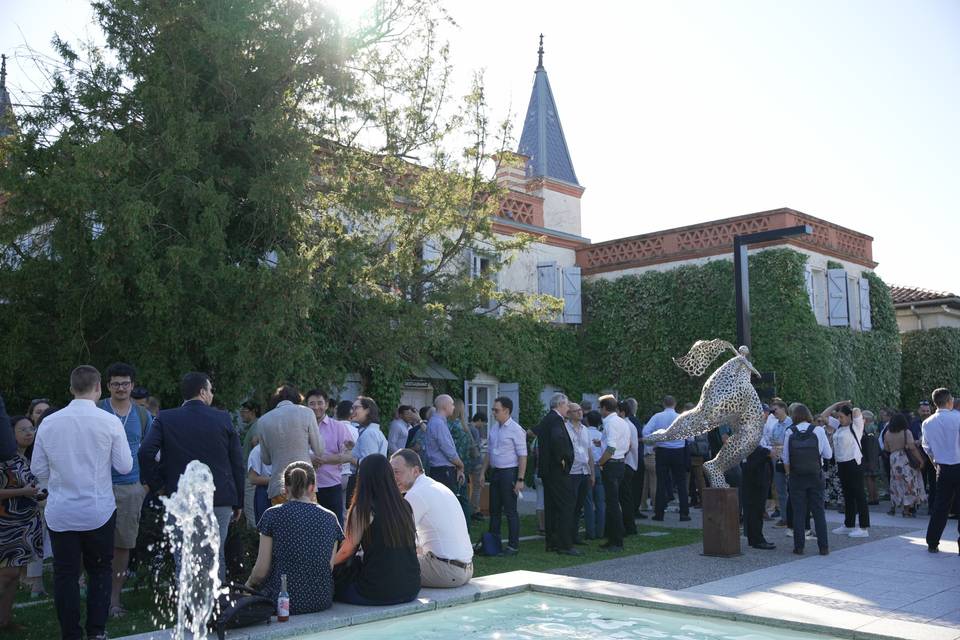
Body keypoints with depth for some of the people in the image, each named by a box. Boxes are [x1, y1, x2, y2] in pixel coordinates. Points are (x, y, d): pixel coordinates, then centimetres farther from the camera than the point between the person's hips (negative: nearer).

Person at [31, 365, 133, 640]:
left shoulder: (48, 423, -3)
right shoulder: (110, 422, -11)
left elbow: (38, 468, 4)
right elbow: (125, 466, -7)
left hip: (59, 511, 1)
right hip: (99, 511, -1)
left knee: (65, 574, 11)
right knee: (99, 571, 15)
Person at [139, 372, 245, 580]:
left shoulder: (165, 419, -1)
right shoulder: (223, 418, 0)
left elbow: (146, 453, -13)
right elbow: (237, 463, 1)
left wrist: (156, 484, 2)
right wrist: (238, 502, 9)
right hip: (220, 499, 1)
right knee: (215, 556, 12)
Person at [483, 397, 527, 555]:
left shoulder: (516, 430, -12)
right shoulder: (493, 428, 9)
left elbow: (523, 456, -14)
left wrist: (520, 479, -18)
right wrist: (483, 472, 13)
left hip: (509, 472, -7)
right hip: (494, 471, 7)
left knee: (510, 510, -2)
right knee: (494, 509, 13)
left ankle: (513, 546, 7)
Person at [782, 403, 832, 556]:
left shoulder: (790, 432, -3)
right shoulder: (818, 430, -5)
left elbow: (785, 458, -1)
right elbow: (828, 454, -3)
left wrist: (789, 474, 11)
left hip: (796, 476, 0)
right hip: (815, 475, 0)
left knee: (798, 512, 5)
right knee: (818, 511, 7)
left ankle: (799, 547, 7)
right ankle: (823, 547, 9)